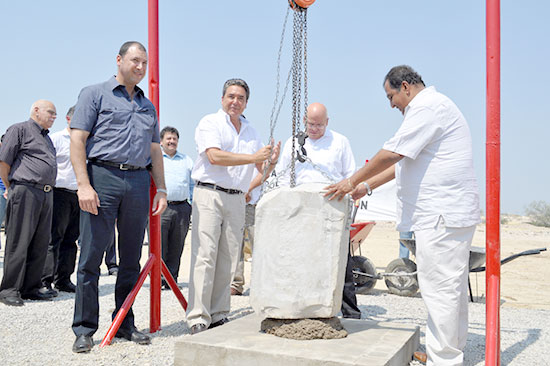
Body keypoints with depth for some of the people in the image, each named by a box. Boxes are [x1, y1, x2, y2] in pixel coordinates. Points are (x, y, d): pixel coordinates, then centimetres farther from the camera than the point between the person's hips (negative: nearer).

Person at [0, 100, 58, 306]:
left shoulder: (47, 138, 25)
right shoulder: (19, 130, 1)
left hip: (47, 194, 8)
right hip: (25, 191, -8)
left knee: (40, 244, 7)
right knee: (19, 242, -7)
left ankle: (30, 288, 14)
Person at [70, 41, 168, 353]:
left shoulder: (148, 106, 23)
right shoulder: (95, 94, 6)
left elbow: (155, 151, 23)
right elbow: (77, 141, -3)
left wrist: (161, 189, 12)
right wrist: (84, 185, -14)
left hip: (139, 182, 5)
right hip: (102, 177, -5)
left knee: (132, 258, 7)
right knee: (92, 256, -3)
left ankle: (125, 324, 18)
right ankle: (84, 329, 6)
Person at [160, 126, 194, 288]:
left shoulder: (187, 161, 19)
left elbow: (193, 185, 20)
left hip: (182, 208, 3)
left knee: (176, 248, 4)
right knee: (159, 246, -7)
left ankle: (171, 279, 12)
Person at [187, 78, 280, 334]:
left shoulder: (251, 132, 21)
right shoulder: (210, 123, 3)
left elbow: (262, 171, 20)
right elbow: (215, 156, -14)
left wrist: (271, 162, -4)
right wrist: (253, 158, -15)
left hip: (237, 199, 6)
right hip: (209, 194, -5)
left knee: (228, 260, 4)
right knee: (205, 256, -10)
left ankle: (217, 315, 12)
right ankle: (198, 318, -8)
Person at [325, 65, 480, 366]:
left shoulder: (427, 107, -12)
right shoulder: (433, 107, 24)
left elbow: (392, 153, -17)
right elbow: (404, 162, 27)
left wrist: (354, 180, -6)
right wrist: (367, 187, 25)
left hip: (443, 216, -11)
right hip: (449, 213, 11)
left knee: (439, 286, -7)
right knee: (451, 286, 15)